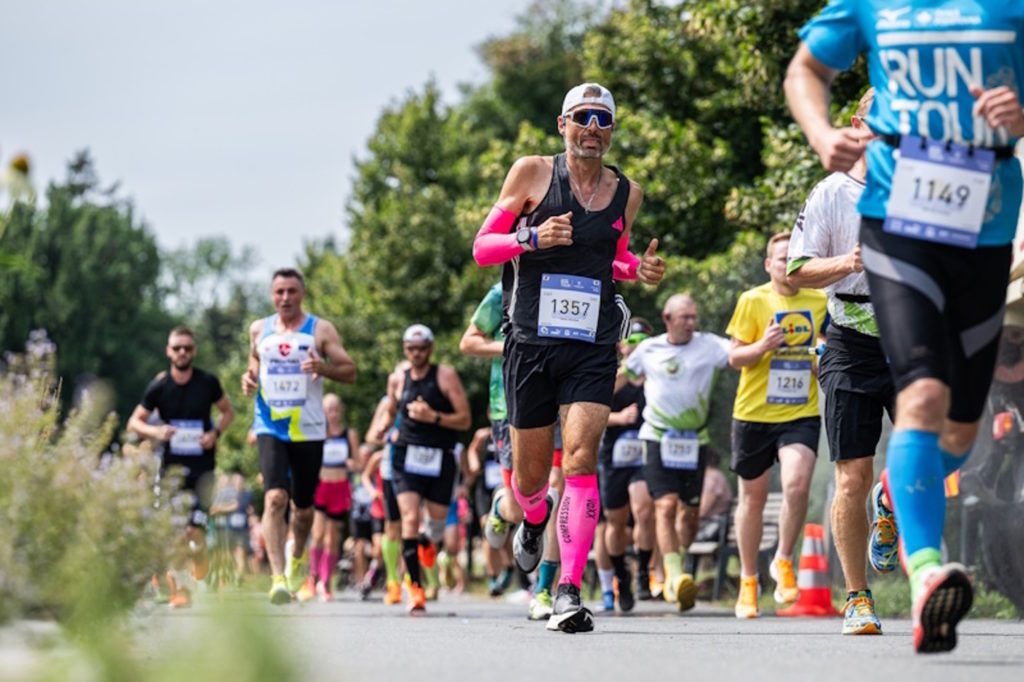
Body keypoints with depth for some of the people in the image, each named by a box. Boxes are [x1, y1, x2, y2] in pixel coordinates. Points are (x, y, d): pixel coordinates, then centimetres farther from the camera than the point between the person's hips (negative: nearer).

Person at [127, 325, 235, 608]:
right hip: (172, 463, 1)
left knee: (195, 528, -11)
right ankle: (179, 587, 3)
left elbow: (228, 411, 14)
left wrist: (216, 432, -6)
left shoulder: (208, 382, -2)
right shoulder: (159, 386, -3)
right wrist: (155, 431, -16)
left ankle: (198, 551, 24)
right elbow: (134, 422, 4)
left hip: (202, 464, -1)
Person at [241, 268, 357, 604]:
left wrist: (322, 367, -20)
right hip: (270, 428, 0)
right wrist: (249, 378, 3)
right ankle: (278, 577, -24)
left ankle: (298, 554, 44)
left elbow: (350, 372, -1)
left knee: (303, 507, 11)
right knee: (275, 498, -19)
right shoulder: (259, 330, 8)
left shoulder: (320, 330, 0)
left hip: (308, 430, 0)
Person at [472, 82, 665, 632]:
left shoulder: (627, 193, 11)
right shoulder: (532, 173, 2)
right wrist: (535, 238, -15)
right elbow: (482, 247, 4)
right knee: (530, 473, 7)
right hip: (531, 342, -1)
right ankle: (535, 519, 46)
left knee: (581, 457, -17)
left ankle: (569, 591, -18)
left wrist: (639, 269, 5)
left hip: (593, 348, 1)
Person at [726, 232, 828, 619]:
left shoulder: (820, 302, 5)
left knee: (797, 483, -22)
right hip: (754, 413, -1)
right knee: (753, 497, 8)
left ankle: (783, 562, -1)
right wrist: (762, 346, -21)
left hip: (802, 413, 1)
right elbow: (734, 357, -2)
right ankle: (748, 580, 24)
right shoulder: (753, 301, -3)